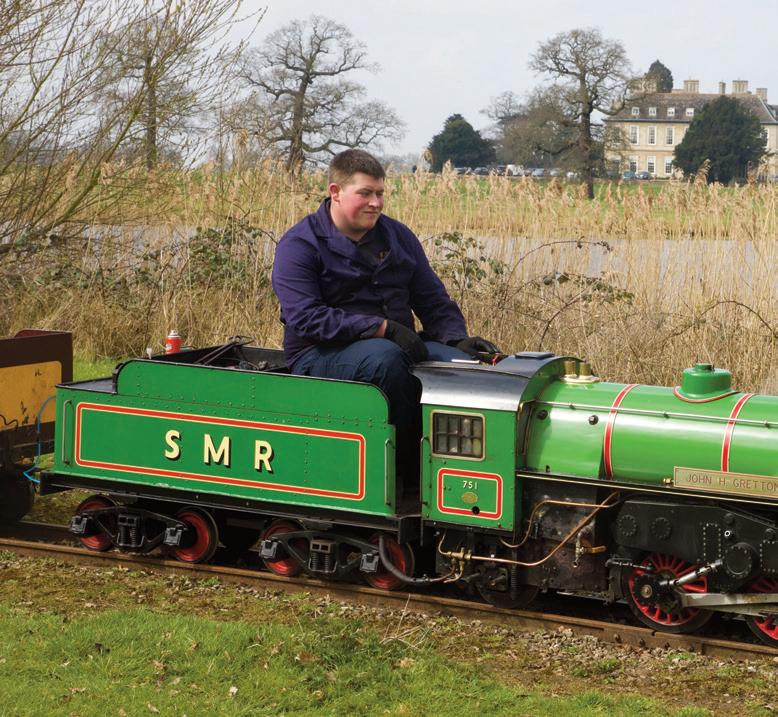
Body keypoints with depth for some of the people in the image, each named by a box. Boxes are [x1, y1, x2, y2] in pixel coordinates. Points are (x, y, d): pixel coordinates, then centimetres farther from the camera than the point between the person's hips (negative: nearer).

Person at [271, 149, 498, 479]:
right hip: (320, 356, -5)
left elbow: (432, 298, 18)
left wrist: (457, 338, -4)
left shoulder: (398, 236, 15)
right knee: (383, 356, -39)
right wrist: (382, 328, -24)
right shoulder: (298, 245, -5)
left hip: (397, 344, 5)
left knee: (465, 363, -22)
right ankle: (407, 460, -24)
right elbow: (305, 317, -18)